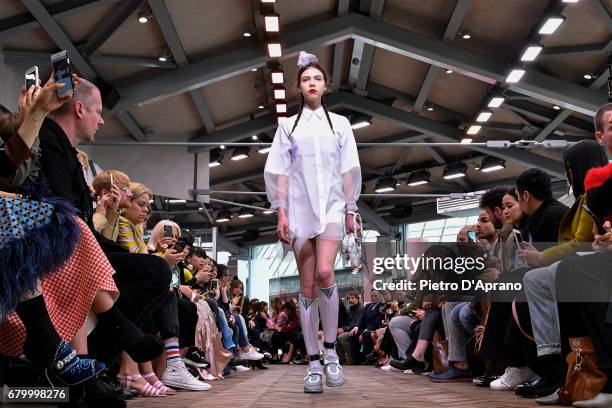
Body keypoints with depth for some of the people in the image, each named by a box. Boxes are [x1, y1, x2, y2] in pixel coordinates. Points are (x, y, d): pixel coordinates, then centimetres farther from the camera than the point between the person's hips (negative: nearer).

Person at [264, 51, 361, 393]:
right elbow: (279, 172, 5)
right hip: (300, 208, 1)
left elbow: (349, 171, 9)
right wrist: (281, 213, -4)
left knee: (324, 273, -22)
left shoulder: (339, 123, 12)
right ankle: (314, 364, 3)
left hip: (332, 205, -1)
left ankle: (331, 350, -6)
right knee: (308, 285, -1)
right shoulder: (288, 126, 11)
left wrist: (351, 210, 3)